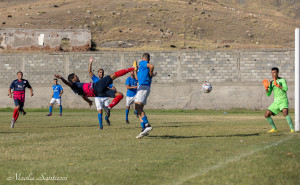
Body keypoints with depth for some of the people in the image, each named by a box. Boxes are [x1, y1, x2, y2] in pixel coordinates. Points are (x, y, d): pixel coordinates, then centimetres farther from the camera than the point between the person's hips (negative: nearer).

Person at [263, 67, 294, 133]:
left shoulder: (282, 80, -3)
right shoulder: (271, 83, 13)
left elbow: (285, 89, -20)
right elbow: (268, 94, 9)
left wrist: (277, 85, -32)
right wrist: (266, 88, -9)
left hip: (283, 101, -6)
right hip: (276, 102, 6)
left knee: (285, 113, -31)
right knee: (266, 115, 1)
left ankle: (292, 129, -32)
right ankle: (274, 129, 16)